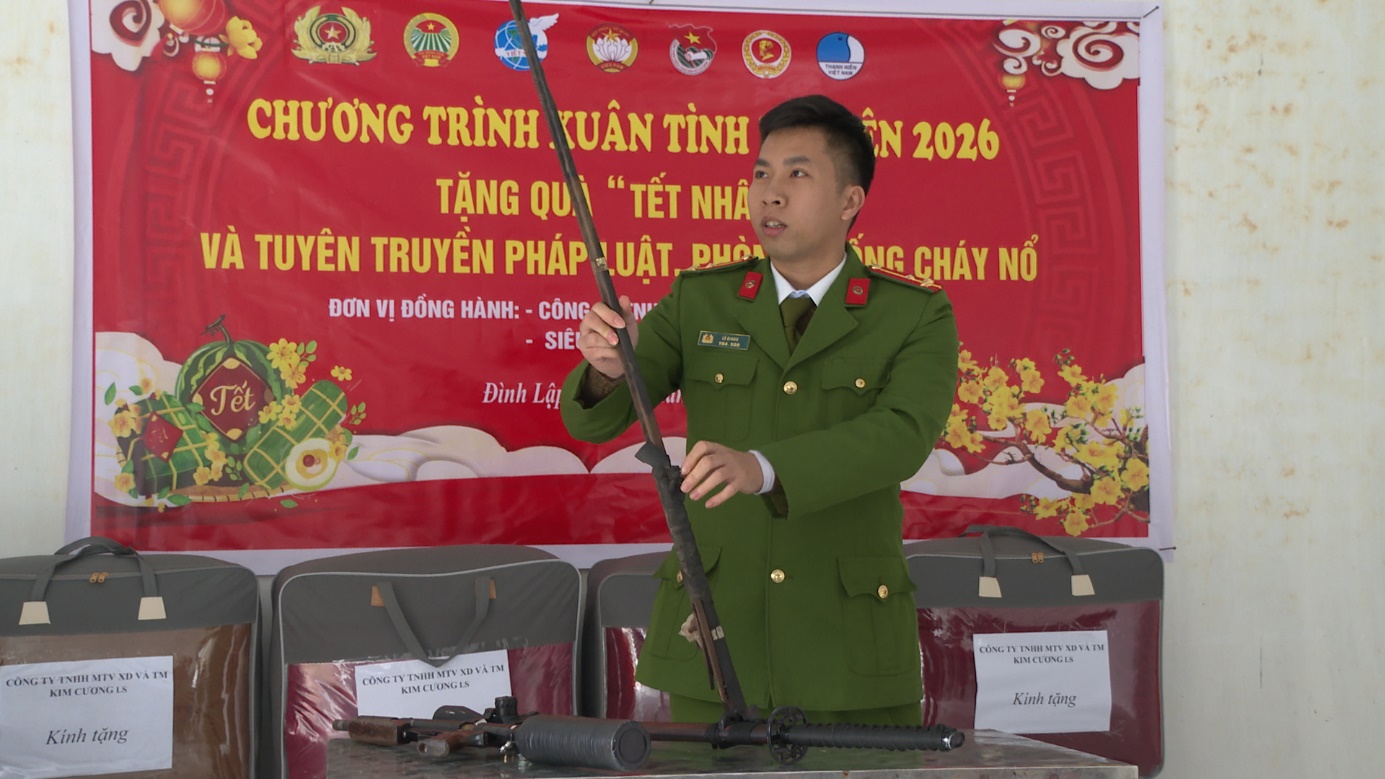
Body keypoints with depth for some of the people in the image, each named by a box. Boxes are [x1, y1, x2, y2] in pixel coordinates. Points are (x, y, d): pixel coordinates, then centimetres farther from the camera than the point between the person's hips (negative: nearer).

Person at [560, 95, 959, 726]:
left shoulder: (917, 318, -2)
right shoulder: (698, 301, 5)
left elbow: (902, 438, -20)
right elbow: (592, 419, -2)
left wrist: (761, 468, -36)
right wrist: (609, 365, -26)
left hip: (850, 647, -1)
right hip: (712, 633, 1)